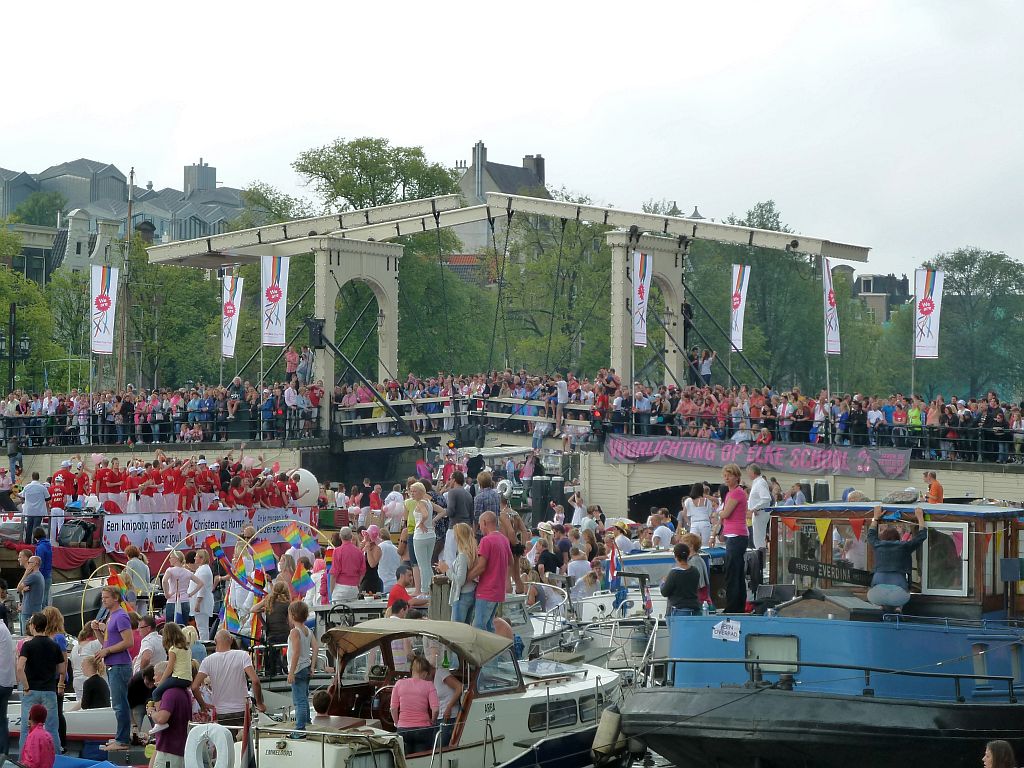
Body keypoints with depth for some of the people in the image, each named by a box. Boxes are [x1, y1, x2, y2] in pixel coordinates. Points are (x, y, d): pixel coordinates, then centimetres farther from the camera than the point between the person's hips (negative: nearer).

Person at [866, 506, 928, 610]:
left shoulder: (878, 546, 15)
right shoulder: (904, 547, 10)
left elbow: (871, 535, 40)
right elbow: (922, 535, 24)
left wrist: (876, 517, 51)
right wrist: (920, 517, 37)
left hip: (876, 596, 1)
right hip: (898, 595, -1)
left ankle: (884, 605, 15)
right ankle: (897, 606, 15)